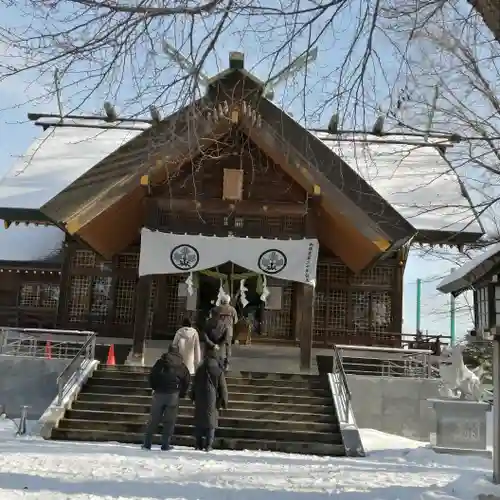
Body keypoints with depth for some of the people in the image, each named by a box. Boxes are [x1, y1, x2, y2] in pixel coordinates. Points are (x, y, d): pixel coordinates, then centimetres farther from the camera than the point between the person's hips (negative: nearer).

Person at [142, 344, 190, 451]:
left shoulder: (161, 362, 5)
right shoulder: (181, 365, 7)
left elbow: (152, 376, 0)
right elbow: (187, 380, 4)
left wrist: (155, 388, 12)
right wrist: (182, 393, 13)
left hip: (159, 394, 1)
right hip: (173, 395, -1)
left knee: (154, 419, 8)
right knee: (169, 421, 5)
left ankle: (147, 443, 8)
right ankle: (165, 445, 2)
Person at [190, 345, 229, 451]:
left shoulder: (199, 369, 5)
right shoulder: (219, 371, -5)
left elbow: (194, 385, 13)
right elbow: (223, 388, -2)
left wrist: (193, 397, 22)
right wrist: (224, 402, 5)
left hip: (199, 400, 3)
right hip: (212, 401, -3)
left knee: (199, 422, 10)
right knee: (211, 423, 3)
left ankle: (199, 444, 9)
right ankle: (208, 445, -1)